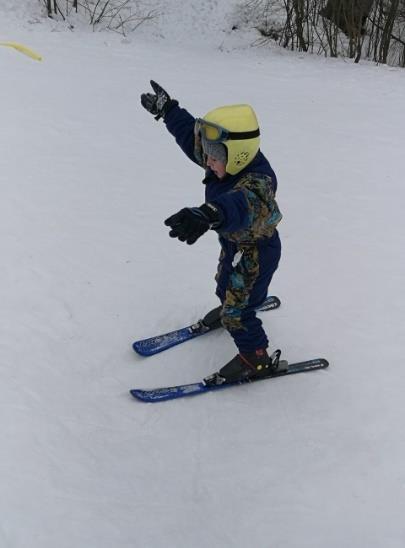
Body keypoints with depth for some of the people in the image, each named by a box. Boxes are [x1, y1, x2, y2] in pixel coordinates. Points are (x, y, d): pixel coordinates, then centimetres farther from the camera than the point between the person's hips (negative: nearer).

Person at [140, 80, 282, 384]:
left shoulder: (256, 183, -41)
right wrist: (168, 110, 7)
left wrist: (207, 215, -85)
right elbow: (192, 134, 0)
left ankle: (256, 359, 25)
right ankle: (228, 307, 67)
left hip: (256, 253, -9)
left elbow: (240, 205, -66)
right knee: (226, 285, 35)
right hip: (235, 243, 9)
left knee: (237, 312, 3)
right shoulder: (231, 161, -16)